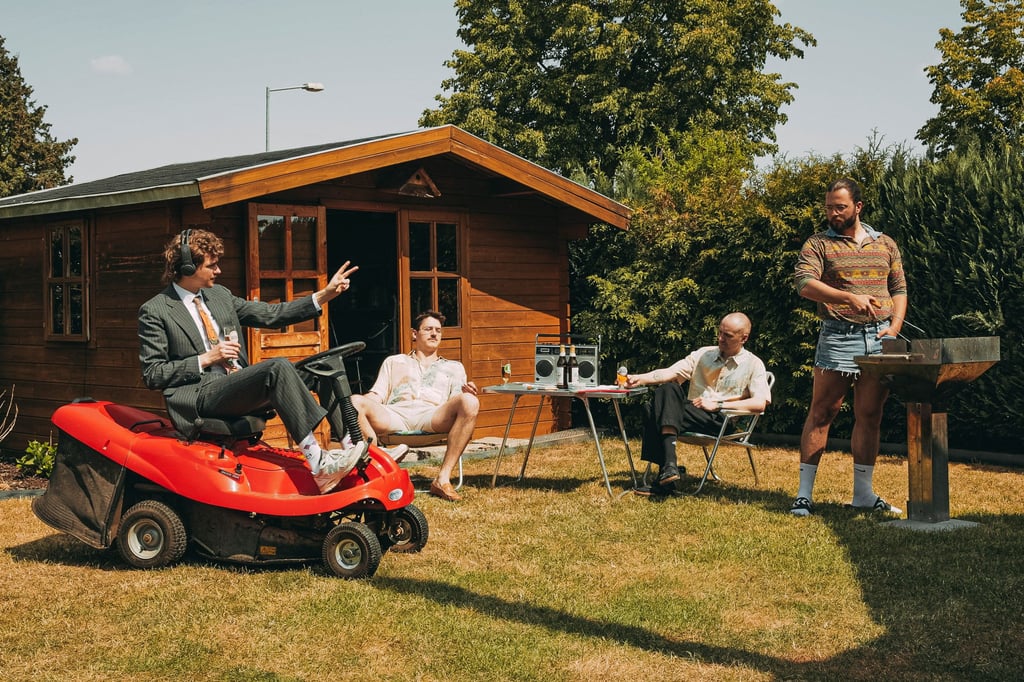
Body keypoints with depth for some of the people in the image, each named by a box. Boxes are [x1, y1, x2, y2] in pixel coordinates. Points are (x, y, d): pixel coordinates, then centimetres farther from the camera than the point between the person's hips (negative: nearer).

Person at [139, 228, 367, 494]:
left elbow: (271, 315, 17)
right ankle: (319, 464, -29)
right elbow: (152, 375, -5)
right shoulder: (154, 311, -2)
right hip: (199, 398, -7)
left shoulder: (219, 295, 17)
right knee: (278, 368, -27)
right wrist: (207, 359, -12)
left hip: (236, 390, 7)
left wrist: (325, 294, 9)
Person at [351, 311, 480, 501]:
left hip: (432, 416, 0)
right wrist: (365, 401, -2)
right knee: (354, 402, -29)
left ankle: (443, 479, -34)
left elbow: (457, 402, 18)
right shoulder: (393, 362, 35)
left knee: (469, 402, -32)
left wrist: (466, 392, -7)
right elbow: (376, 396, 22)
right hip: (394, 416, 0)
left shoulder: (453, 367, 34)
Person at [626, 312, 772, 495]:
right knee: (667, 389, -28)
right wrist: (640, 379, -11)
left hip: (723, 420, -5)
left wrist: (717, 405, -13)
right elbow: (671, 373, 7)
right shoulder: (704, 354, 18)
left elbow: (760, 403, -8)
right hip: (691, 410, 5)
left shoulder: (753, 365, 5)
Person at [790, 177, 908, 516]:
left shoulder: (885, 245, 15)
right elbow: (805, 284, -14)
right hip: (838, 338, -4)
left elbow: (899, 289, 17)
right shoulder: (818, 244, 2)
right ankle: (804, 494, 2)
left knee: (870, 417, 7)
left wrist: (895, 325, 0)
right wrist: (851, 298, -25)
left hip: (880, 338, 4)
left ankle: (864, 494, 16)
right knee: (821, 413, -3)